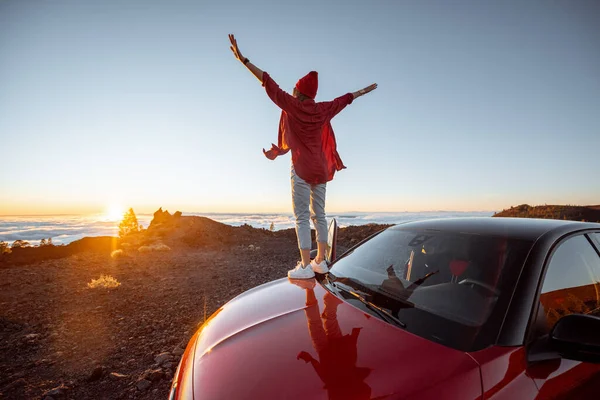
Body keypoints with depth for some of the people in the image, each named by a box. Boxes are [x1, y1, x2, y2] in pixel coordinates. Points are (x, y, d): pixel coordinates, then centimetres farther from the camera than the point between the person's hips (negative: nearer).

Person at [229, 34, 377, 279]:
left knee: (301, 217, -4)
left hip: (302, 168, -5)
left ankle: (305, 266, -5)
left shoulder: (292, 105, -3)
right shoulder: (322, 109, 9)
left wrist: (242, 59, 2)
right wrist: (363, 91, 42)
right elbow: (344, 100, 24)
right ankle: (320, 261, 15)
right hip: (321, 168, 6)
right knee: (319, 215, 10)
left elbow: (269, 84, -3)